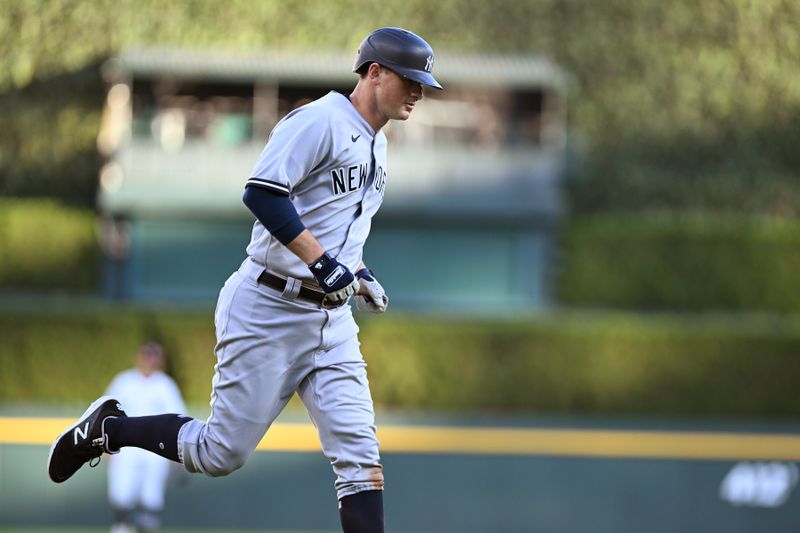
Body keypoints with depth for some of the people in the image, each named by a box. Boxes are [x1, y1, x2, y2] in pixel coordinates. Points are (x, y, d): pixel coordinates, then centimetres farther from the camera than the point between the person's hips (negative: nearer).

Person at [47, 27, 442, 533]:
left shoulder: (376, 145, 16)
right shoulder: (320, 121, -13)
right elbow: (262, 193, -25)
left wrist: (359, 273, 13)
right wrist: (323, 262, -28)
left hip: (331, 318, 8)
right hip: (268, 310, -8)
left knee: (359, 450, -6)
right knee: (222, 453, -1)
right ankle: (107, 427, 21)